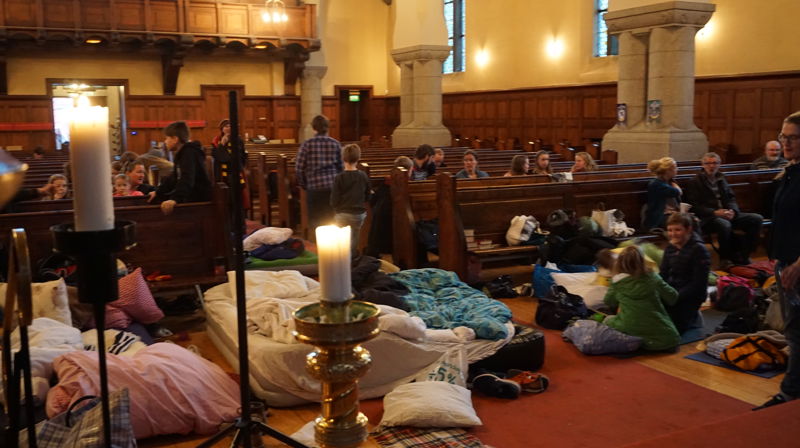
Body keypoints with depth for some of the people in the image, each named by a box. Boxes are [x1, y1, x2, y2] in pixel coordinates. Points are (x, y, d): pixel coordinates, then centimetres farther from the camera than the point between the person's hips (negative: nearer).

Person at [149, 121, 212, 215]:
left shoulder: (189, 153, -19)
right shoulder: (182, 153, 14)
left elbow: (186, 180, -33)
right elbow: (175, 177, 26)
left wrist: (175, 199, -45)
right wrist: (158, 192, 29)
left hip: (200, 199, -10)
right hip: (192, 195, 10)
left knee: (165, 206, -19)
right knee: (158, 200, 14)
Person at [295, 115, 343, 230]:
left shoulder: (307, 144, -4)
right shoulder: (335, 144, 1)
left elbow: (299, 168, -4)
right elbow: (341, 167, 5)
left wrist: (303, 184, 11)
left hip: (314, 187, -2)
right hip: (333, 186, 2)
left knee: (315, 221, 7)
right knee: (331, 220, 10)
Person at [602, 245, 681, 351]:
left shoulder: (617, 282, -2)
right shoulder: (653, 278, -2)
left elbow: (609, 302, 11)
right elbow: (672, 297, 5)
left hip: (629, 331, 0)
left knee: (608, 320, 25)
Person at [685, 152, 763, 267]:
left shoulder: (721, 179, 22)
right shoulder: (694, 182, 2)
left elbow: (731, 198, 19)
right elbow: (694, 207, -7)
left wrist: (732, 211, -4)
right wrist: (715, 212, -19)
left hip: (727, 214, 7)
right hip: (707, 218, -7)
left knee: (757, 219, -12)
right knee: (724, 224, -39)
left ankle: (742, 256, -8)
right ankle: (725, 259, -18)